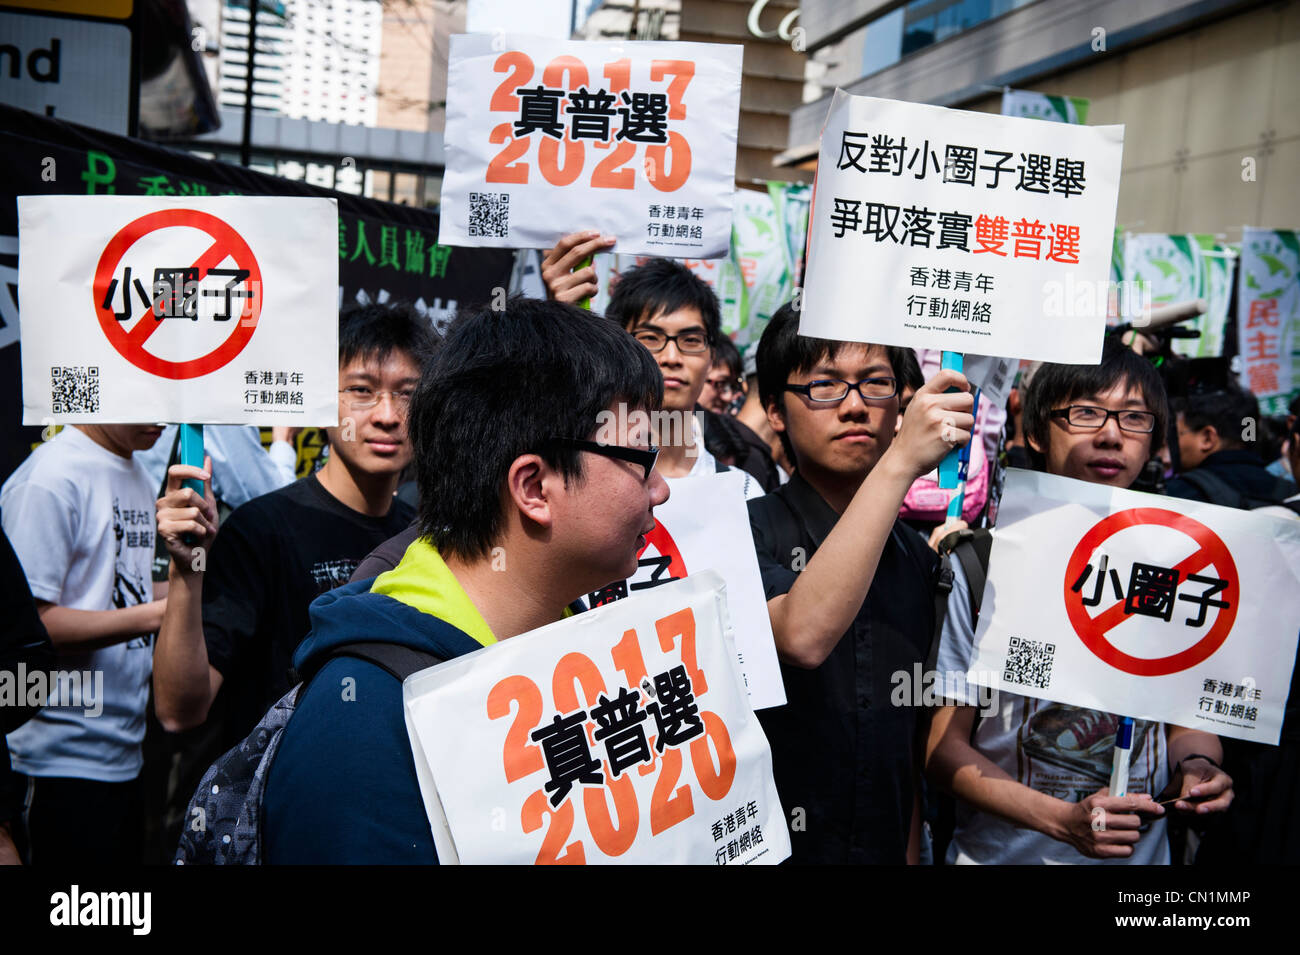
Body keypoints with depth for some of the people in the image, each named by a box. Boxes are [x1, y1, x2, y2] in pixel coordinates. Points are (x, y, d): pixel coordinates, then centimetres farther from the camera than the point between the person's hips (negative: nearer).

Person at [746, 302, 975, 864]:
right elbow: (802, 637, -36)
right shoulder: (743, 533, -15)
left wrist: (910, 853, 4)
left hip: (884, 848, 6)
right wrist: (900, 462, -34)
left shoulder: (917, 557, 4)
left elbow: (907, 740, 9)